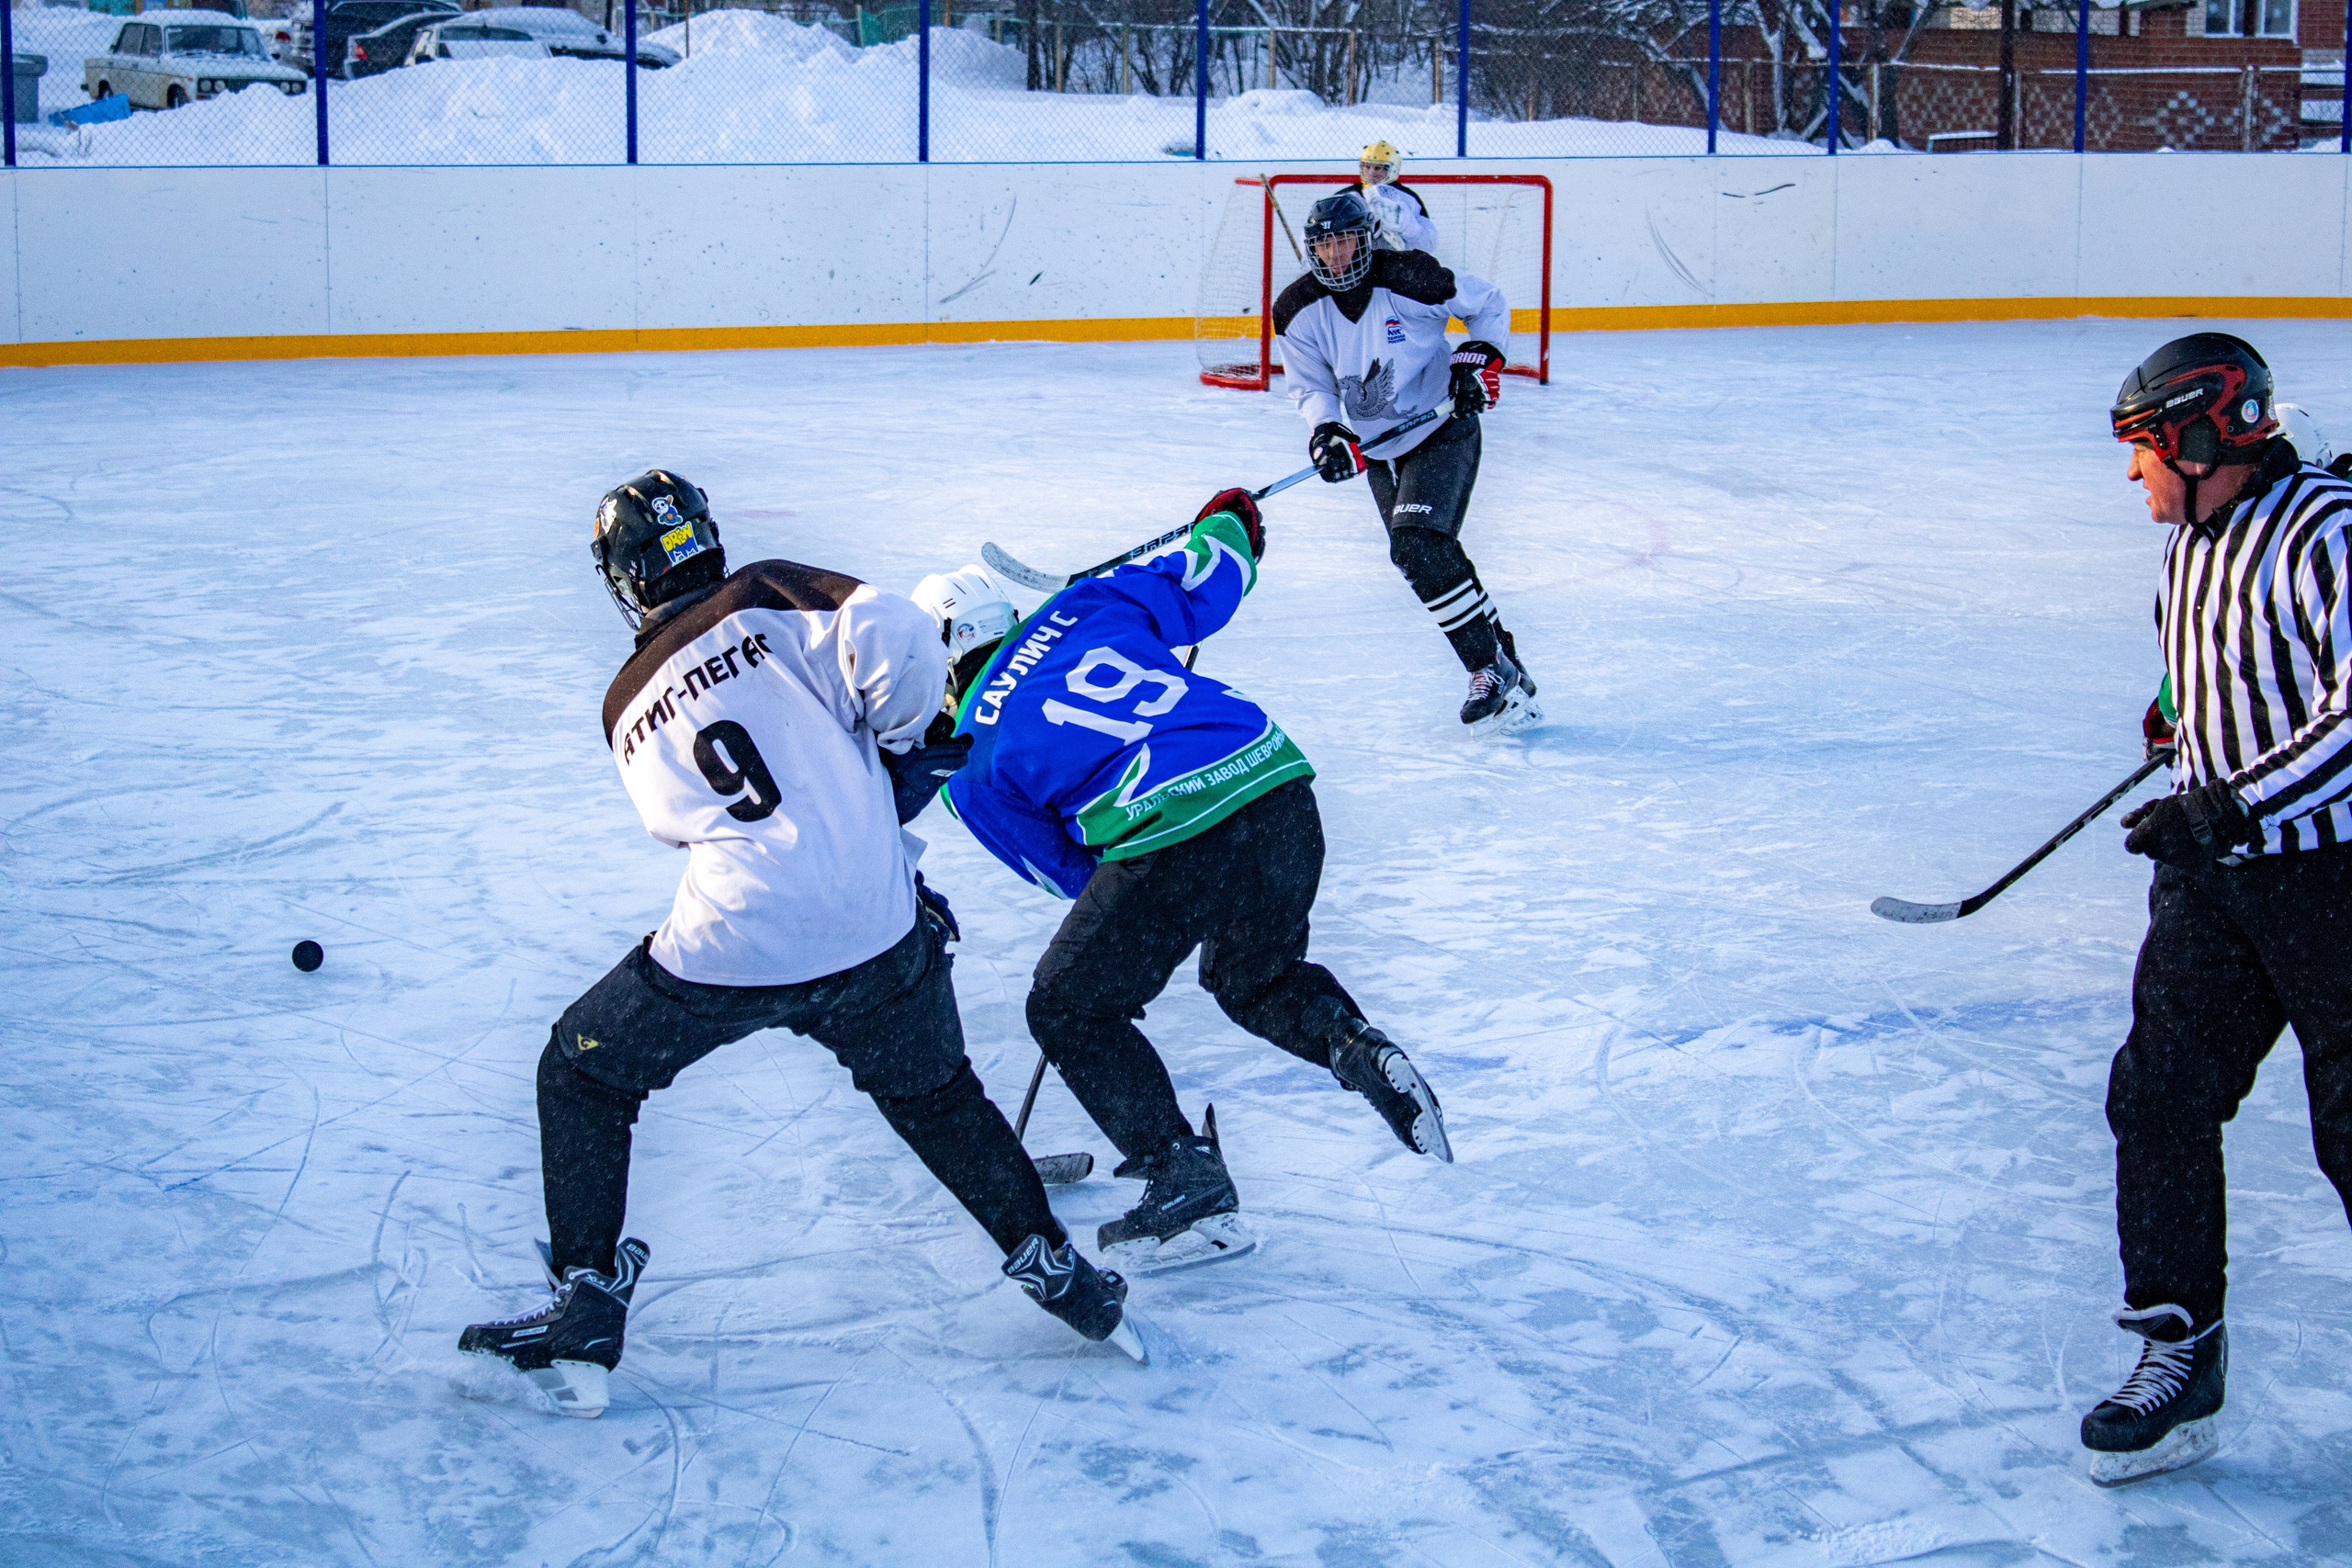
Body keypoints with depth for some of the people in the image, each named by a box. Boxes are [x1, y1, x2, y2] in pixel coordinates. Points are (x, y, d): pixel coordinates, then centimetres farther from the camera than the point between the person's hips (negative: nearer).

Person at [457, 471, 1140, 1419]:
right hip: (878, 938, 0)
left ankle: (583, 1326, 16)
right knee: (933, 1094, 28)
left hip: (729, 946, 0)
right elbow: (896, 644, -10)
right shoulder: (768, 600, 6)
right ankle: (1051, 1266, 29)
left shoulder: (628, 710, 17)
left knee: (581, 1078, 21)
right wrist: (894, 735, 10)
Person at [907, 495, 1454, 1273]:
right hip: (1283, 794, 6)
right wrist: (1227, 524, 46)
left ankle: (1190, 1189, 9)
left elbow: (1073, 870, 16)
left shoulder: (973, 764, 10)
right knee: (1255, 977, 33)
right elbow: (1205, 583, 24)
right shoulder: (1081, 609, 17)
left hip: (1170, 837, -6)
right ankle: (1358, 1049, 4)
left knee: (1070, 1011, 17)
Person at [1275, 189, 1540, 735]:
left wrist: (1478, 358, -17)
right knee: (1423, 559, 8)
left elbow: (1487, 303, -4)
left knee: (1420, 546, -23)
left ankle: (1493, 669, -14)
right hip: (1381, 449, 6)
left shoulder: (1408, 280, -19)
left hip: (1443, 430, -6)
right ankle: (1506, 665, 22)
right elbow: (1310, 386, -2)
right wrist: (1328, 432, -21)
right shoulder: (1300, 312, -6)